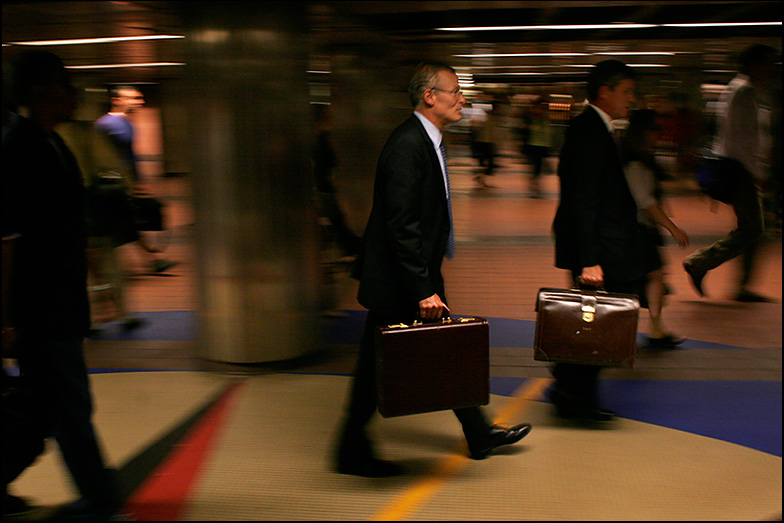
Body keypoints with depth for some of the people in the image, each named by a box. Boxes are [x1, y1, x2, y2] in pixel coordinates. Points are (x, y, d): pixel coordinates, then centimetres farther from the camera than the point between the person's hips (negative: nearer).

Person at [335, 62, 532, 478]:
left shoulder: (427, 140, 10)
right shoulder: (407, 145, -22)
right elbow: (402, 226, -26)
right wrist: (423, 290, -26)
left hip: (419, 274, 10)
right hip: (396, 285, -10)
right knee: (378, 366, 3)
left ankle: (480, 436, 28)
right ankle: (352, 454, 18)